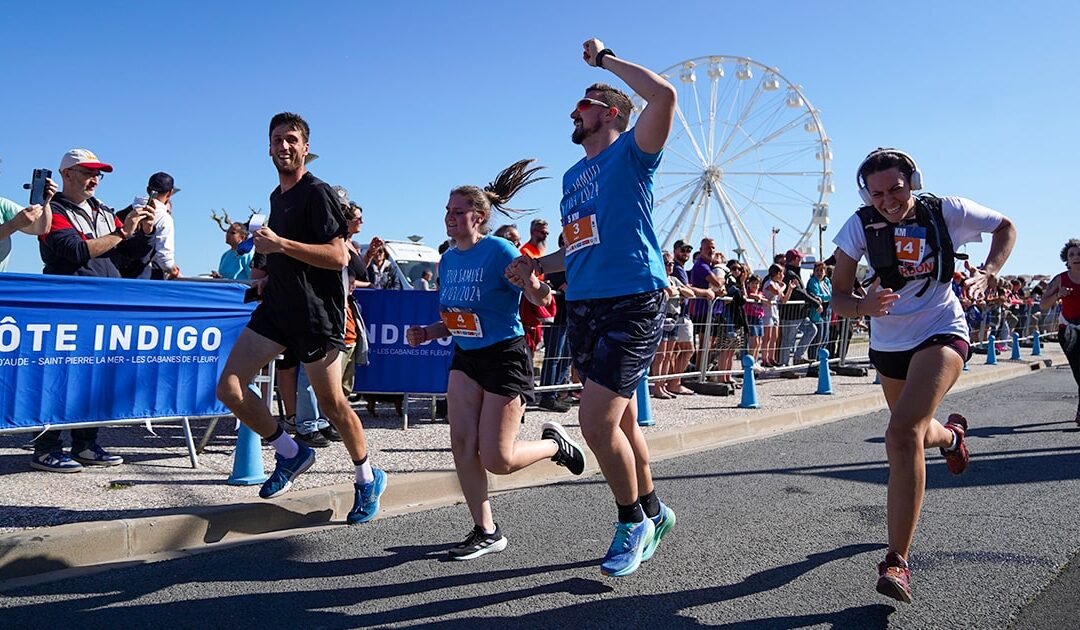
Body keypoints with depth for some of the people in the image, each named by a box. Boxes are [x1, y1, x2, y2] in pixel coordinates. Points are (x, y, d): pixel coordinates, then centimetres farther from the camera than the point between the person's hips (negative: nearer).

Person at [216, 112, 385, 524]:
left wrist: (281, 245, -24)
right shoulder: (277, 196, 18)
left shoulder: (317, 193, -9)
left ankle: (368, 479, 23)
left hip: (317, 312, -8)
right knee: (229, 387, -4)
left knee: (332, 403, 1)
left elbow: (338, 256, -19)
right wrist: (271, 279, 16)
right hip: (277, 307, 8)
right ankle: (291, 453, 14)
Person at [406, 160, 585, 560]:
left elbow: (541, 300, -21)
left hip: (505, 357, -7)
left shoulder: (499, 250, -15)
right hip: (465, 358, 7)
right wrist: (427, 333, 1)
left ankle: (555, 444, 24)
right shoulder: (447, 261, 8)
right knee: (462, 444, -2)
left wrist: (531, 284, -42)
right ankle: (486, 532, 13)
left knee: (496, 460, -6)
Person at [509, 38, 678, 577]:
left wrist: (604, 58, -8)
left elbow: (663, 95, -21)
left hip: (633, 304, -8)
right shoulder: (572, 176, 20)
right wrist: (539, 264, 10)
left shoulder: (630, 153, -2)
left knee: (598, 421, -13)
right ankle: (652, 512, 32)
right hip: (582, 306, 8)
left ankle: (633, 521, 9)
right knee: (620, 421, 13)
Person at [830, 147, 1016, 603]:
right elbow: (838, 297, -11)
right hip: (888, 343, 4)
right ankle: (951, 434, 63)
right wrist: (863, 305, -34)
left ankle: (897, 562, -21)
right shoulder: (860, 226, -11)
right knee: (915, 434, 22)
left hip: (940, 332, -3)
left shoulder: (946, 211, -11)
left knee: (902, 433, -26)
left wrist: (987, 274, -9)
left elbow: (1006, 228, 8)